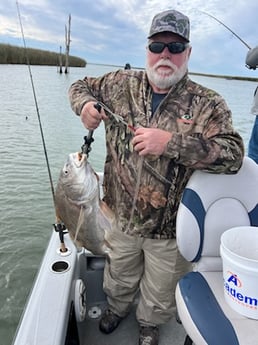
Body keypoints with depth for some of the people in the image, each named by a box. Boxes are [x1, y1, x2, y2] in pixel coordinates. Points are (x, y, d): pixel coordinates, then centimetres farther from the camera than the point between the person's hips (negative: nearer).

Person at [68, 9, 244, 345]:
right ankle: (117, 308, 63)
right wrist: (86, 103, -12)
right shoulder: (121, 84, -3)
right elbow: (81, 86, 13)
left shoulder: (208, 104, -12)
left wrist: (171, 142, -35)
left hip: (169, 229, -2)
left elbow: (233, 154, -23)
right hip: (121, 217, 3)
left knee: (160, 295, 24)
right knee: (118, 278, 29)